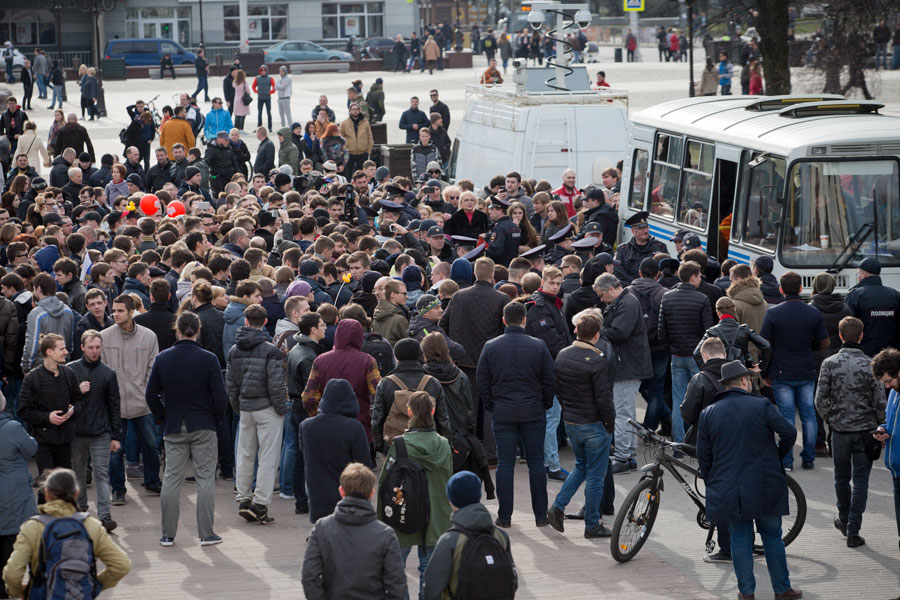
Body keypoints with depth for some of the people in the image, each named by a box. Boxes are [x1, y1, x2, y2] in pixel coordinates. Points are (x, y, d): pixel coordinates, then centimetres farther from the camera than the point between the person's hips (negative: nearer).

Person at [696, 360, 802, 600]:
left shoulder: (708, 413, 2)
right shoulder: (761, 405, -6)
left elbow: (703, 456, 4)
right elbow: (789, 432, -11)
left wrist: (712, 485, 15)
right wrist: (779, 455, 8)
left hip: (728, 490, 1)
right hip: (764, 488, -1)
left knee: (740, 538, 11)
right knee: (772, 536, 11)